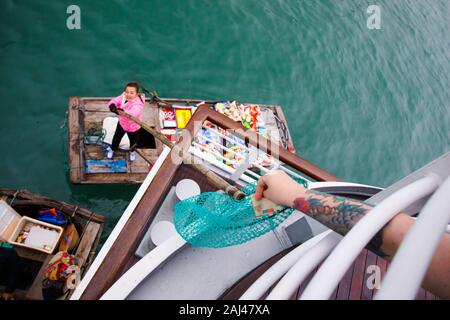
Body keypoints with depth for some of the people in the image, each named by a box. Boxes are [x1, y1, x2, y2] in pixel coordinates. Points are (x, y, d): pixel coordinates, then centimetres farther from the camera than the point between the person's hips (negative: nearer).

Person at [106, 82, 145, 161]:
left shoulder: (138, 104, -40)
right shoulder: (123, 97, -21)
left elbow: (134, 113, -59)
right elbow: (114, 101, -23)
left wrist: (123, 111, -77)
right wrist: (112, 105, -50)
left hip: (133, 127, -4)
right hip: (122, 123, 4)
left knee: (133, 141, 25)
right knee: (116, 138, 26)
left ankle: (132, 151, 62)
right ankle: (112, 149, 60)